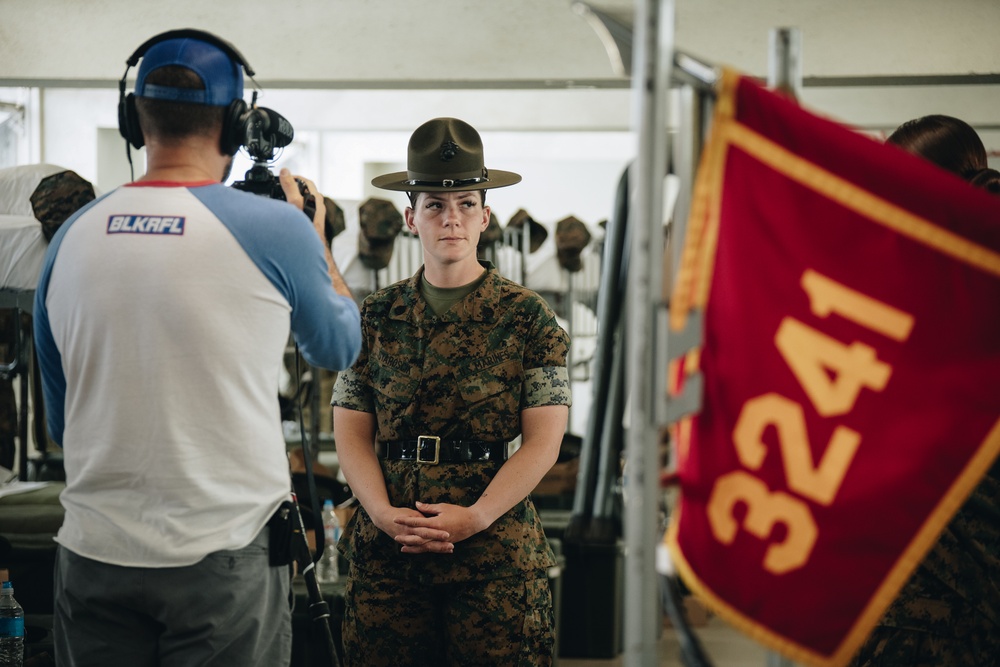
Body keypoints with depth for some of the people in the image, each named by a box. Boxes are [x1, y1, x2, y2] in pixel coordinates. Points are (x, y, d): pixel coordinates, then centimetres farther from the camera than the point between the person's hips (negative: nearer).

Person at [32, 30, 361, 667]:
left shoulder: (70, 237, 2)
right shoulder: (273, 227, -10)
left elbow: (59, 421, 12)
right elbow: (339, 347, 10)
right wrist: (316, 234, 23)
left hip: (94, 554, 4)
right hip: (226, 554, -3)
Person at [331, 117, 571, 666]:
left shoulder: (526, 316, 3)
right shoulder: (376, 316, 10)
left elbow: (543, 440, -3)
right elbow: (351, 432, 7)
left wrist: (475, 517, -14)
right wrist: (383, 513, -10)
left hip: (496, 548, -2)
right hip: (384, 550, 2)